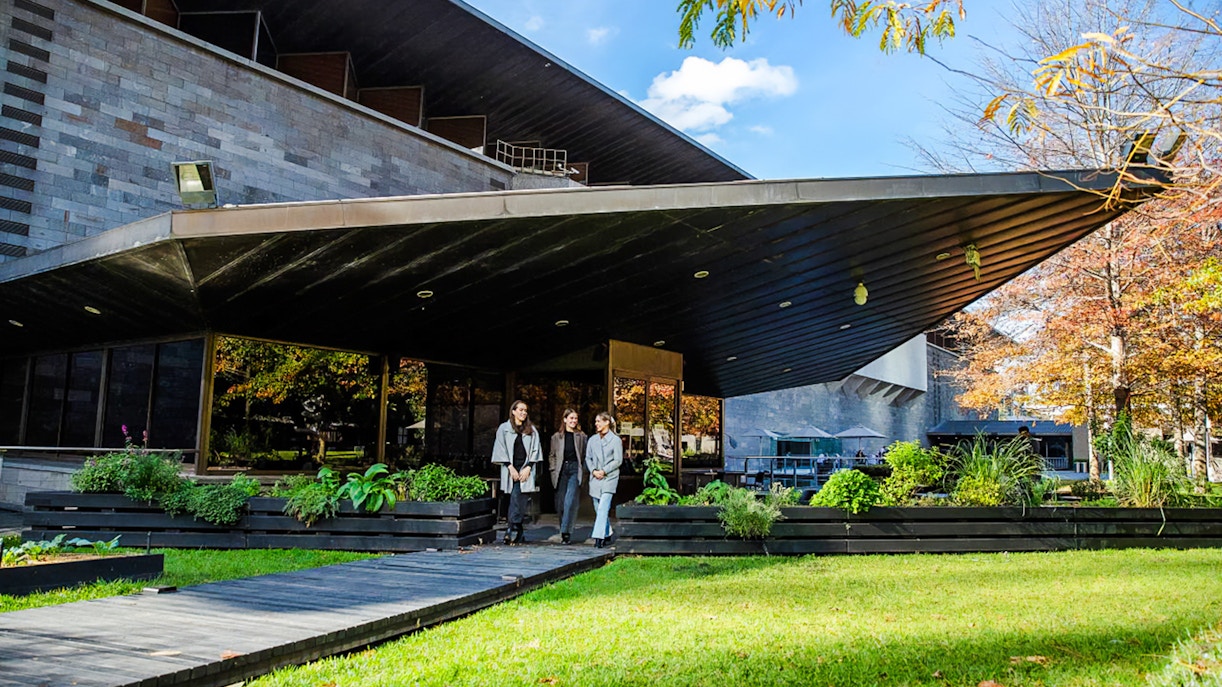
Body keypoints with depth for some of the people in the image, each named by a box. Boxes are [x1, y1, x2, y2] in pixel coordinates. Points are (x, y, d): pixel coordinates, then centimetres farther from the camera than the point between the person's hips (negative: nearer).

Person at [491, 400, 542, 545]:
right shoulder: (504, 428, 7)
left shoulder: (531, 430, 12)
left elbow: (535, 450, 9)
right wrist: (510, 467, -6)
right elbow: (501, 449, 3)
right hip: (511, 468, -1)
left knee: (518, 499, -12)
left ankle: (513, 530, -12)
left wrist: (528, 468, -3)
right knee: (516, 499, -5)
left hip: (526, 469, 1)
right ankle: (519, 533, 0)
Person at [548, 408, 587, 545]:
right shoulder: (557, 436, 10)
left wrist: (583, 472, 2)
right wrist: (553, 470, 6)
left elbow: (585, 456, 9)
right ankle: (564, 531, 17)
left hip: (575, 469, -2)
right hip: (561, 471, 2)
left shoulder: (581, 436, 7)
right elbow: (552, 455, 16)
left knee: (570, 501, -15)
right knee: (560, 503, 3)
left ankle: (566, 532, -13)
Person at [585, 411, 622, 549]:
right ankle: (607, 533, 26)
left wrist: (604, 471, -12)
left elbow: (618, 460, -4)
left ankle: (599, 536, -21)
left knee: (603, 507, -16)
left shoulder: (615, 440, -2)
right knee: (598, 508, 10)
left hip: (609, 477, -5)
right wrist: (593, 470, -4)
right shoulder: (592, 440, 12)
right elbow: (588, 458, 14)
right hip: (595, 478, 5)